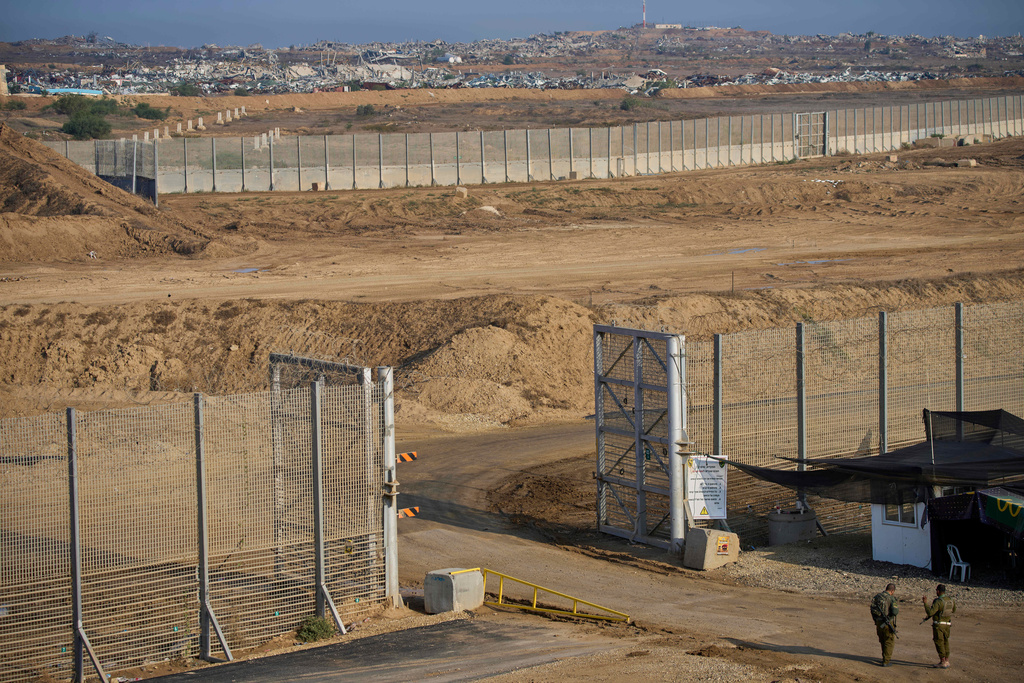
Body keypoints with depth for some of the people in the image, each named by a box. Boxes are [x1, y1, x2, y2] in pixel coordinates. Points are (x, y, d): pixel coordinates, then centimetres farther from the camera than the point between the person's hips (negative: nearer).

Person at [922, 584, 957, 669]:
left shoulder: (938, 601, -20)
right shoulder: (950, 599, 3)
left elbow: (930, 612, -25)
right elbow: (954, 611, 18)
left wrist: (925, 603, -17)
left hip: (938, 624, -7)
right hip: (947, 624, 7)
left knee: (939, 643, -2)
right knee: (945, 642, 15)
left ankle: (942, 662, -3)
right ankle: (947, 661, 17)